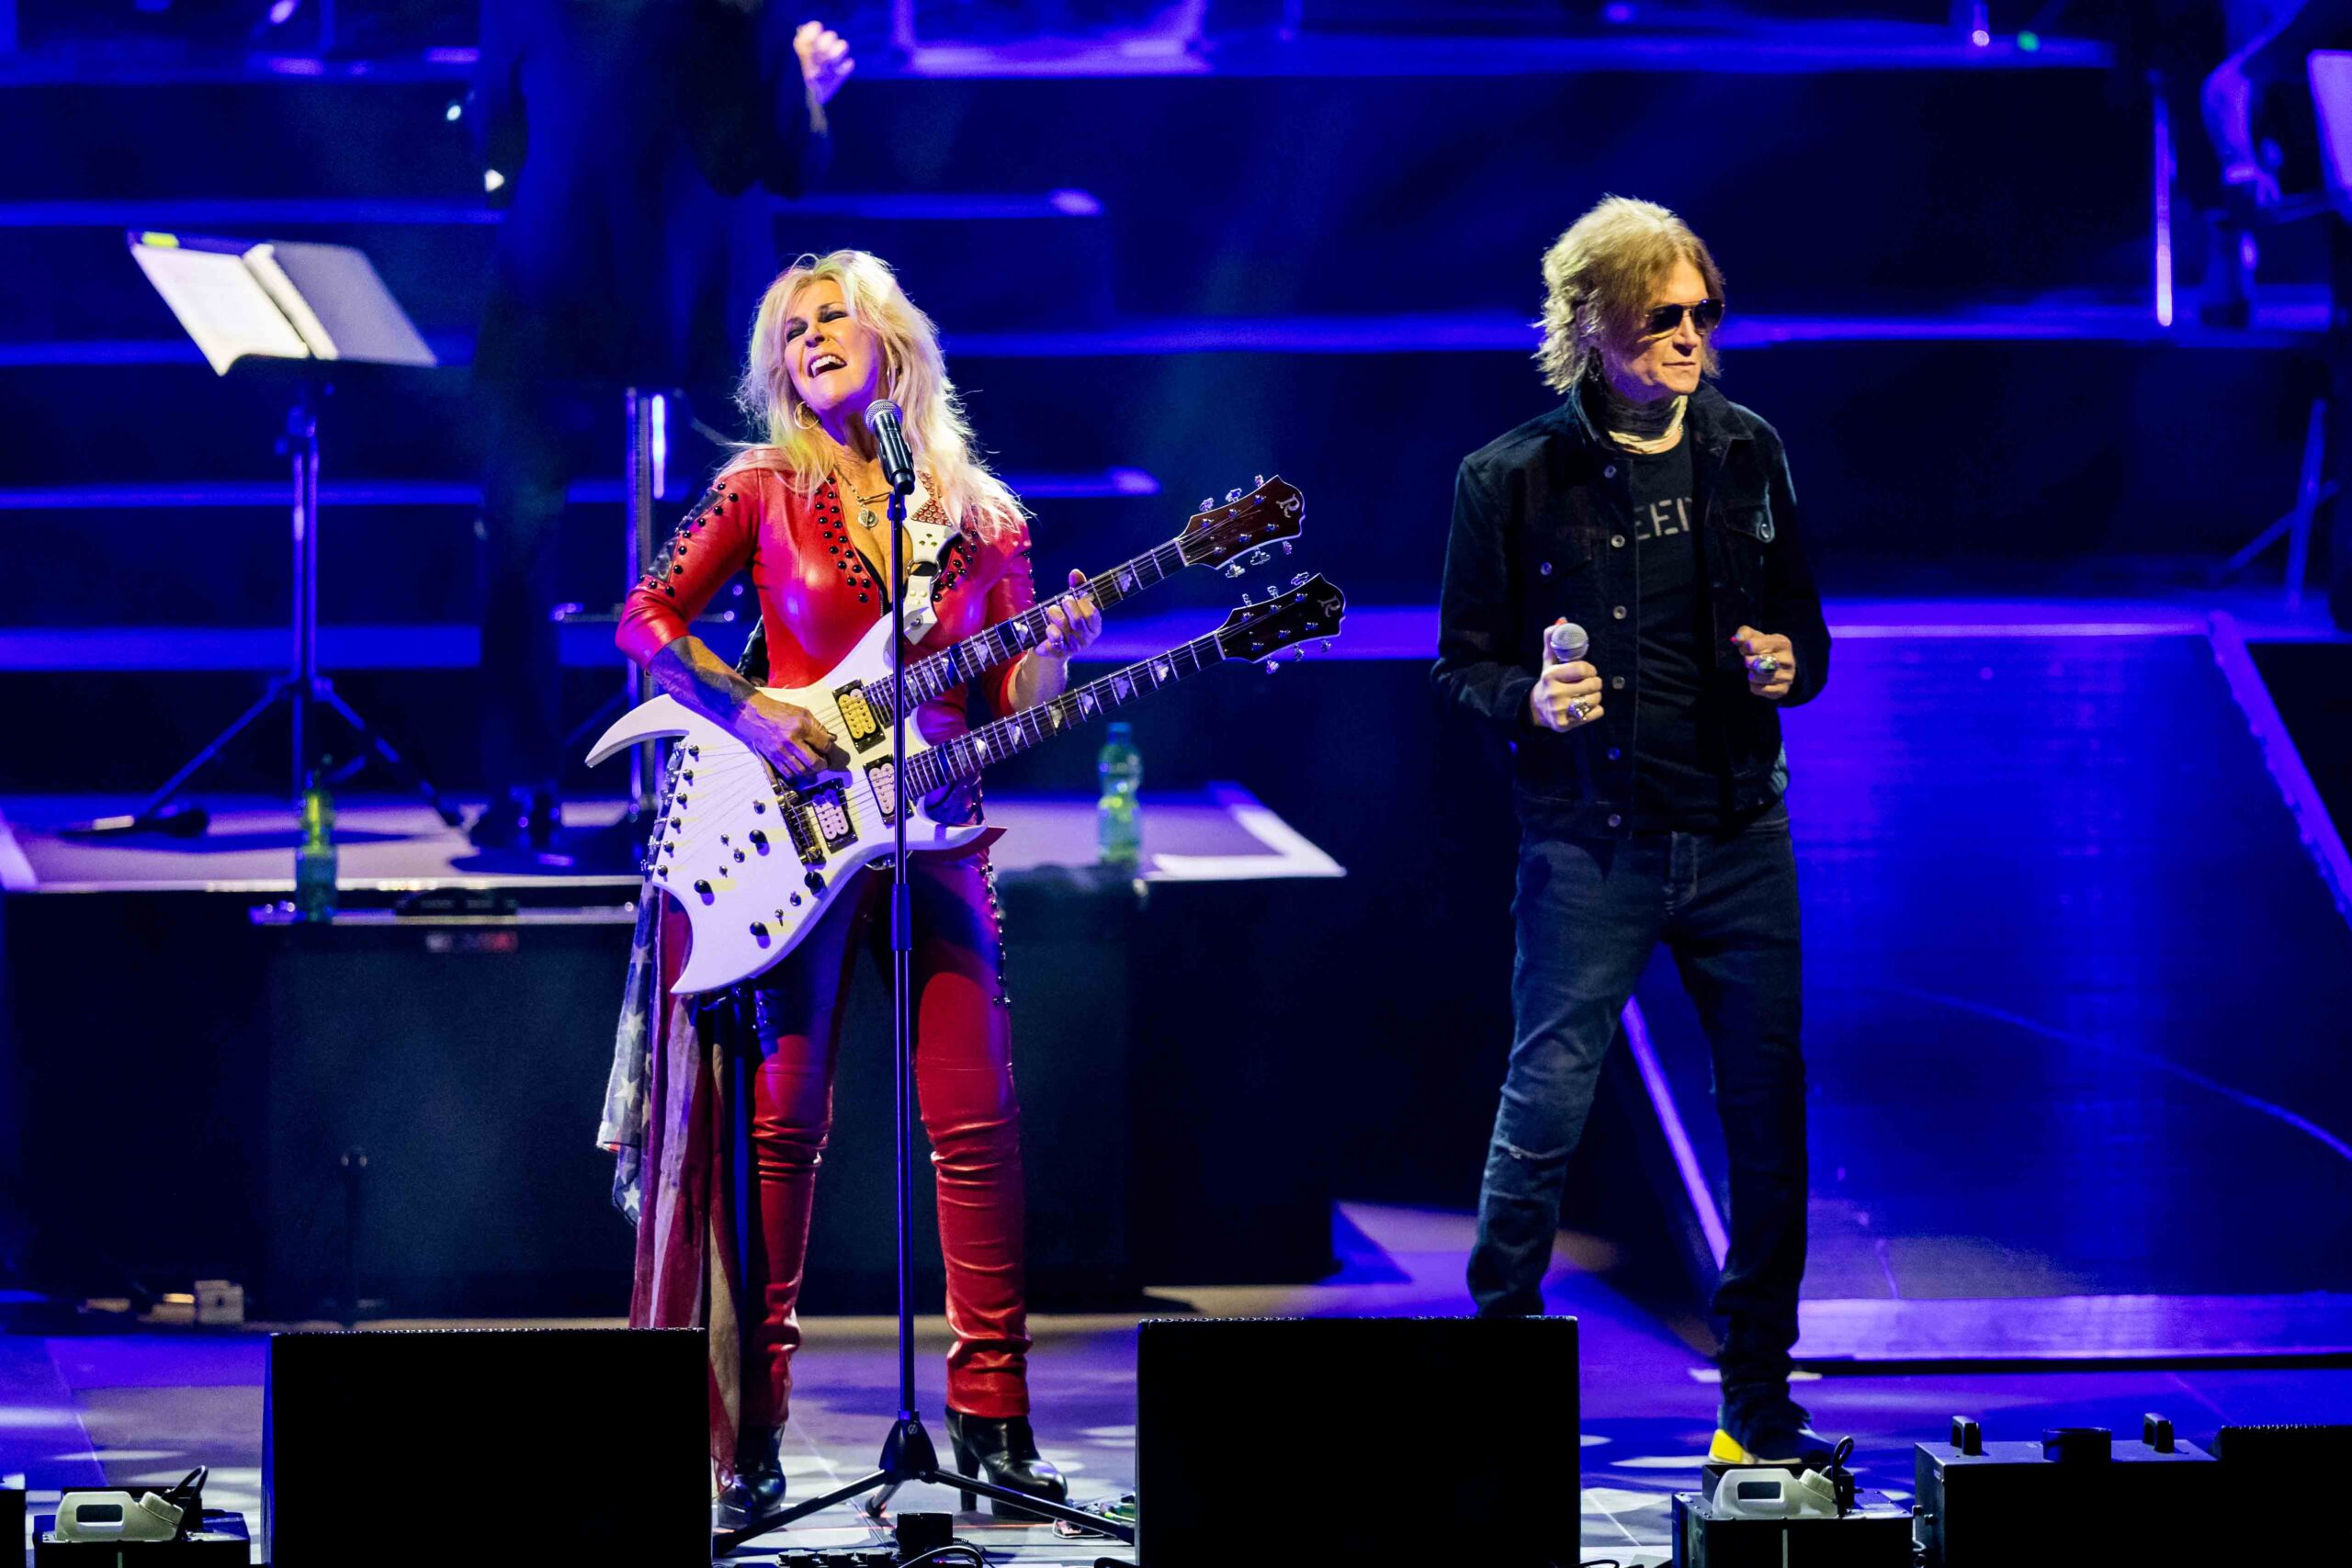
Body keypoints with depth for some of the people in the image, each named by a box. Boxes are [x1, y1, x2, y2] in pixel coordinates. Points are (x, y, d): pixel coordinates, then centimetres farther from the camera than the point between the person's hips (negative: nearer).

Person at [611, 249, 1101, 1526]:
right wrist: (753, 715, -12)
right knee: (783, 1122, -5)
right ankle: (753, 1432, 0)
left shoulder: (981, 518, 11)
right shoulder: (765, 490, 6)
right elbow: (647, 619, 0)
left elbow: (1009, 710, 11)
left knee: (979, 1125, -3)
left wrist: (1056, 653, -9)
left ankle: (992, 1414, 4)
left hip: (933, 835, 2)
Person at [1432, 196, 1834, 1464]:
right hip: (1587, 847, -4)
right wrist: (1531, 700, -18)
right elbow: (1463, 662, 2)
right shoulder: (1512, 479, -3)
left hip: (1737, 836, 4)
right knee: (1543, 1112, -6)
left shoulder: (1746, 455, 9)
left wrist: (1788, 664, -4)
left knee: (1769, 1112, 3)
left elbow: (1802, 621, 18)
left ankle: (1759, 1399, 14)